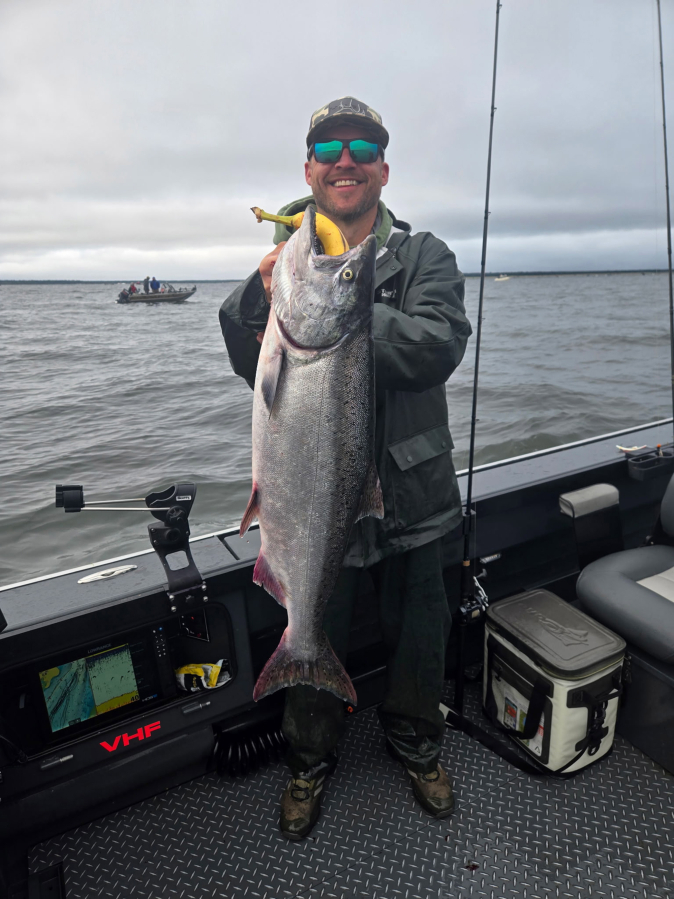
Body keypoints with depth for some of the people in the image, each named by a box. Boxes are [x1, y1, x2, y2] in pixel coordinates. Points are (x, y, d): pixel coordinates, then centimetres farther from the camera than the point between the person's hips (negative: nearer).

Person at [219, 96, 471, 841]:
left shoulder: (423, 257, -2)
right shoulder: (284, 257, 2)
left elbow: (438, 346, -21)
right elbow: (249, 365, -9)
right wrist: (262, 294, -29)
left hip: (410, 490, 0)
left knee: (418, 630, 18)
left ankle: (415, 743, 48)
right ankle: (311, 758, 44)